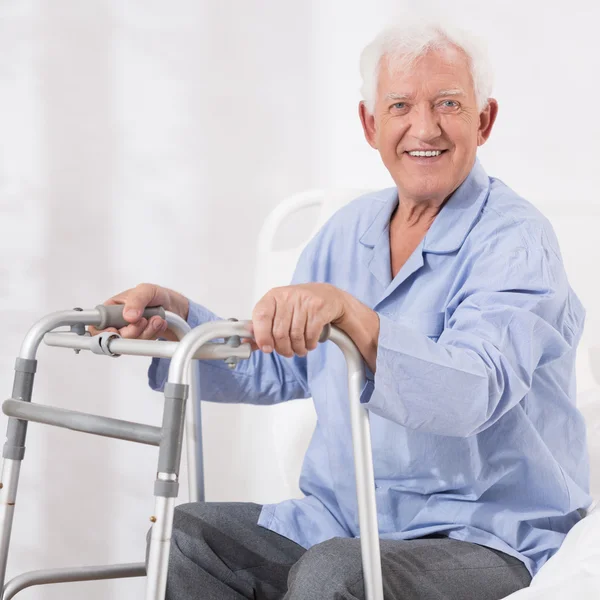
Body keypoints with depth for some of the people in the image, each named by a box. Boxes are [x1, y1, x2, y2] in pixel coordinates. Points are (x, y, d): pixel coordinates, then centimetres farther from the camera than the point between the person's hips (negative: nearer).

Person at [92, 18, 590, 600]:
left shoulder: (517, 240, -12)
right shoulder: (350, 229, 12)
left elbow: (472, 396, -30)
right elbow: (275, 368, 17)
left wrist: (350, 314, -46)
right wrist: (175, 318, -1)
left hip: (491, 546, -7)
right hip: (340, 523, 7)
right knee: (184, 533, -8)